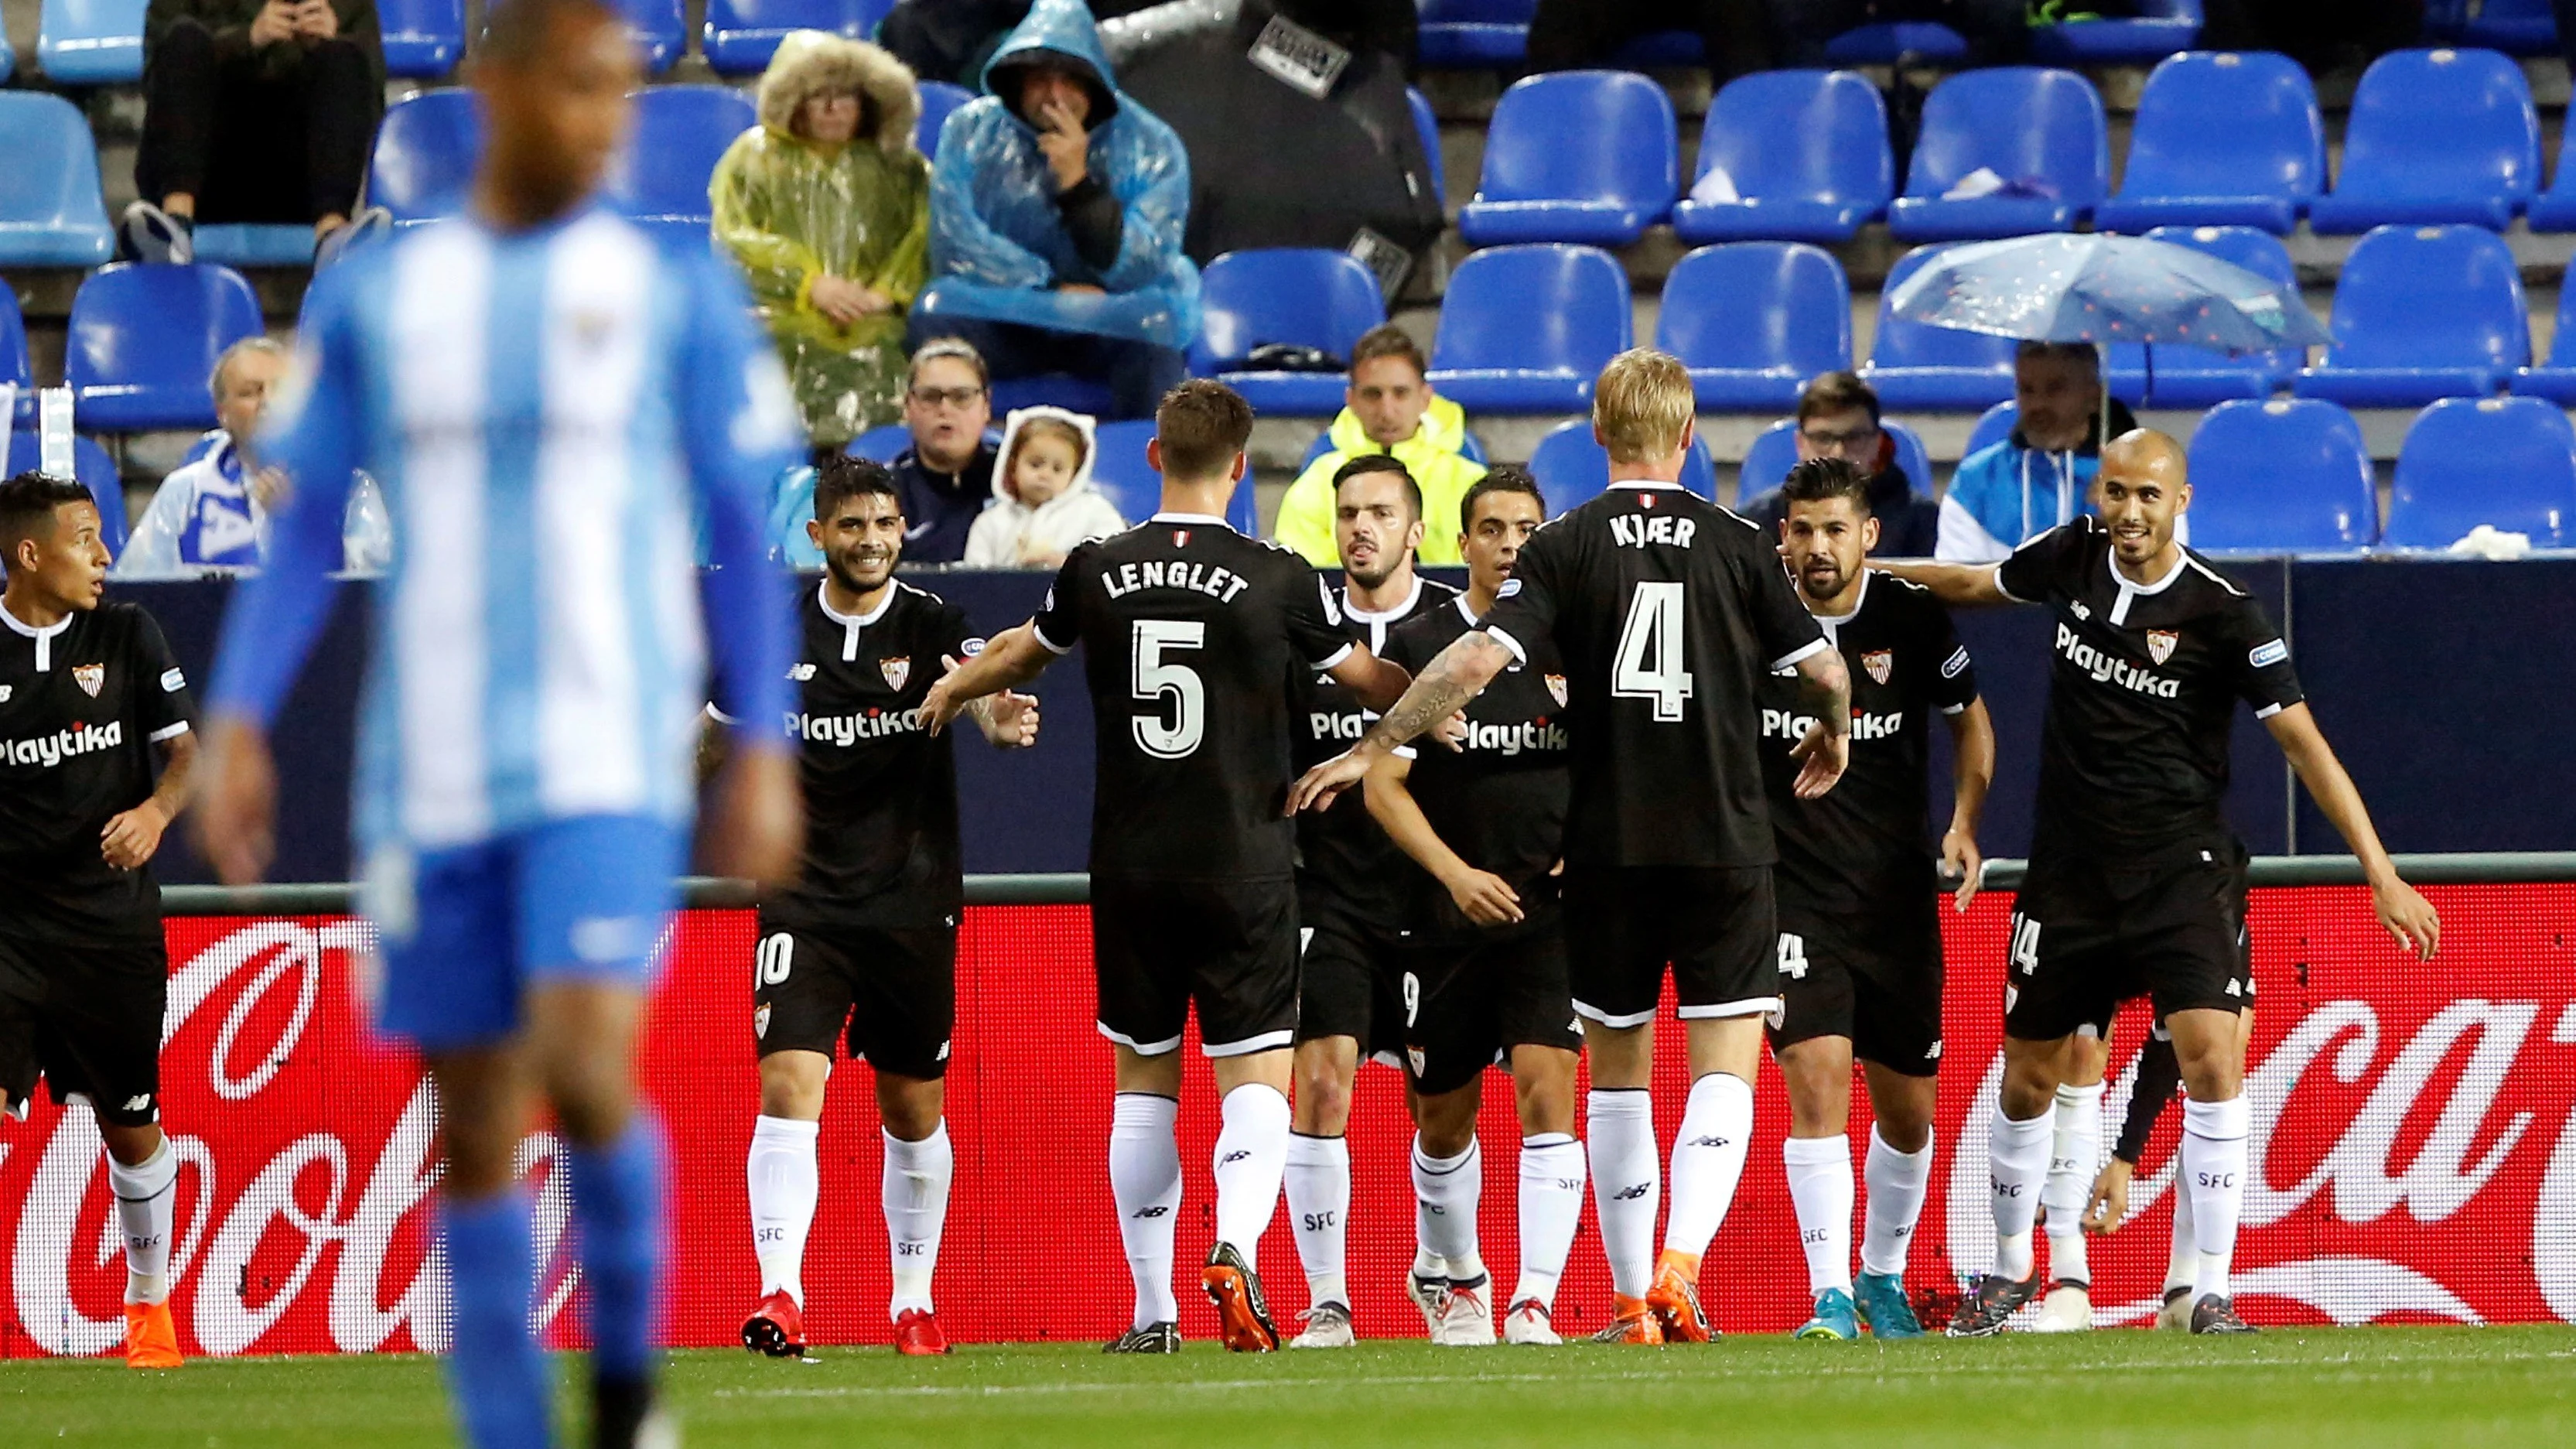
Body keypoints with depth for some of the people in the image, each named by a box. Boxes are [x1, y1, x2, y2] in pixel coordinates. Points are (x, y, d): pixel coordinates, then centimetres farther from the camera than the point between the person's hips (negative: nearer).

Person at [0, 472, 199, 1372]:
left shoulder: (127, 635, 1)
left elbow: (188, 749, 2)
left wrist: (156, 810, -17)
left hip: (112, 922, 2)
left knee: (132, 1123, 11)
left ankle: (149, 1300, 31)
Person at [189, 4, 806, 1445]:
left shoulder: (678, 290, 3)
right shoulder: (373, 296, 7)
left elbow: (744, 538, 5)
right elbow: (306, 532, 10)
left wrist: (765, 753, 0)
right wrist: (237, 725, 1)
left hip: (607, 766, -2)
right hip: (431, 776, 2)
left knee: (585, 1069, -19)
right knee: (474, 1121, 4)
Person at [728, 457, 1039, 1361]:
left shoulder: (932, 625, -3)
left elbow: (983, 697, -22)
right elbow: (717, 741, 16)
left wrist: (1003, 723, -43)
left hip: (914, 903, 0)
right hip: (805, 901, 0)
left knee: (915, 1110, 10)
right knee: (789, 1084, -17)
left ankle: (914, 1302, 26)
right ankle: (781, 1296, -22)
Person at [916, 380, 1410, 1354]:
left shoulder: (1097, 572, 1)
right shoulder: (1278, 580, -6)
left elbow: (1022, 651, 23)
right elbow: (1369, 681, 11)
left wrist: (952, 691, 44)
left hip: (1129, 871, 2)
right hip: (1242, 867, -2)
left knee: (1143, 1083, 12)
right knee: (1257, 1080, -1)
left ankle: (1152, 1311, 12)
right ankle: (1236, 1248, -26)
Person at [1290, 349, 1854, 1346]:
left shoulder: (1566, 549, -2)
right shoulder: (1735, 545, 0)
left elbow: (1477, 659, -12)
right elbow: (1825, 670, 2)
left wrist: (1372, 749, -4)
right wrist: (1834, 737, 24)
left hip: (1609, 847, 1)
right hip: (1724, 842, -1)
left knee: (1618, 1069, 12)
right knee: (1724, 1066, 1)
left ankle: (1633, 1301, 12)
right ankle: (1681, 1265, -20)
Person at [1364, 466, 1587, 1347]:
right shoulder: (1416, 647, 0)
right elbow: (1382, 783, -3)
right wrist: (1454, 871, -15)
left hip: (1553, 912, -1)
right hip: (1446, 914, 1)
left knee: (1547, 1093, -16)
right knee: (1444, 1115, 12)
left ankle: (1536, 1302, -18)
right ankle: (1452, 1276, 37)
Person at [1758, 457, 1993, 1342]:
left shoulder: (1913, 621, -3)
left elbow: (1970, 715, 15)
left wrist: (1964, 822, 6)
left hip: (1897, 899, 2)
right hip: (1790, 896, -2)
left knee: (1908, 1111, 10)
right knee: (1817, 1079, -19)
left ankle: (1884, 1275, 34)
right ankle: (1831, 1297, -18)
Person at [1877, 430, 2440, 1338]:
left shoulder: (2222, 614, -13)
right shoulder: (2072, 558, -1)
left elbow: (2305, 744, -12)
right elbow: (1975, 584, 22)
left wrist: (2382, 876, -17)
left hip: (2181, 864, -4)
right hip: (2069, 871, 4)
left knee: (2212, 1057, -20)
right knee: (2026, 1079, 10)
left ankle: (2212, 1289, -13)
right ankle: (2010, 1269, 32)